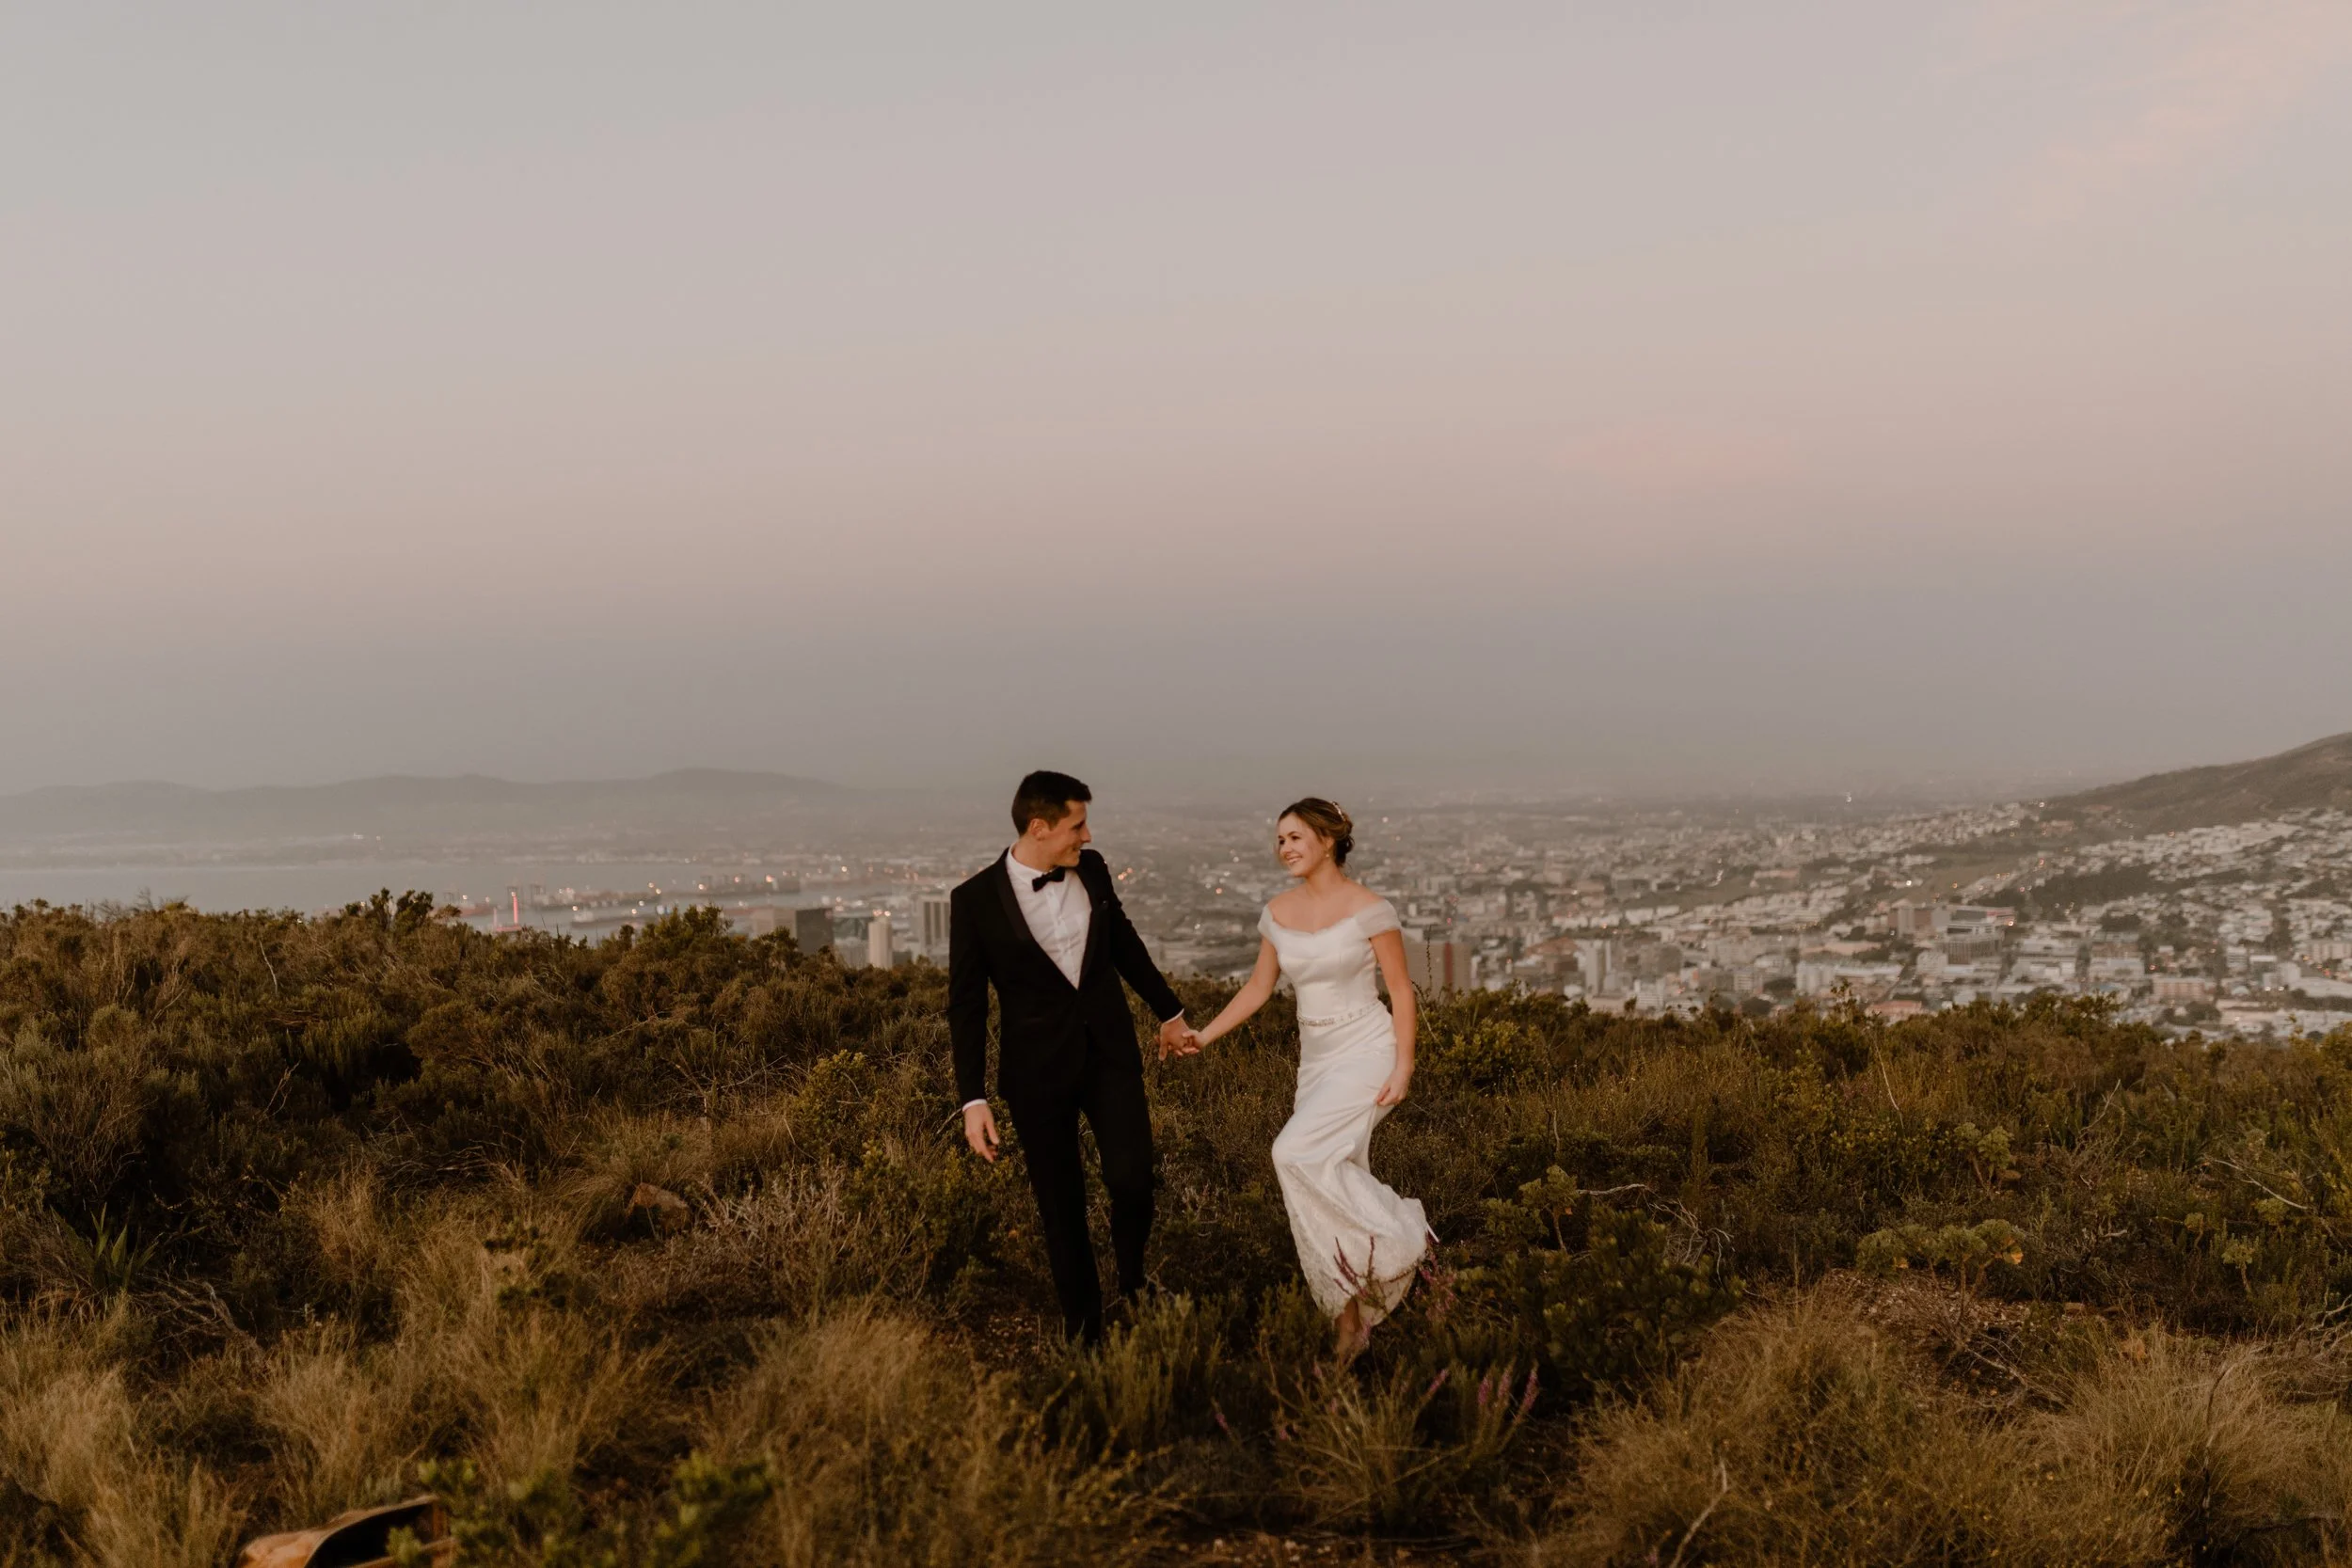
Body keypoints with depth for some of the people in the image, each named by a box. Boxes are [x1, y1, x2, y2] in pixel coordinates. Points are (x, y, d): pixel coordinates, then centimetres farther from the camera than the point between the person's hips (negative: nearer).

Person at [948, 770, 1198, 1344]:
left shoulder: (1092, 869, 0)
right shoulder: (975, 900, -11)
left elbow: (1125, 944, 17)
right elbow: (966, 1006, -7)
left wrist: (1169, 1012, 25)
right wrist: (973, 1100, -11)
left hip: (1110, 1054, 3)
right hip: (1038, 1070, -3)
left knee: (1132, 1181, -8)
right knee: (1061, 1204, 7)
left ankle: (1134, 1281, 22)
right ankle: (1083, 1324, 26)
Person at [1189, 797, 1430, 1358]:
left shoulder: (1367, 907, -10)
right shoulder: (1278, 913, 5)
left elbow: (1401, 988, -8)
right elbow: (1258, 988, 13)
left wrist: (1403, 1067, -14)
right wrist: (1204, 1035, 3)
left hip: (1366, 1051, -6)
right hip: (1316, 1059, 6)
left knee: (1298, 1152, -22)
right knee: (1333, 1180, 4)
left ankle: (1401, 1237, -5)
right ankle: (1350, 1317, 13)